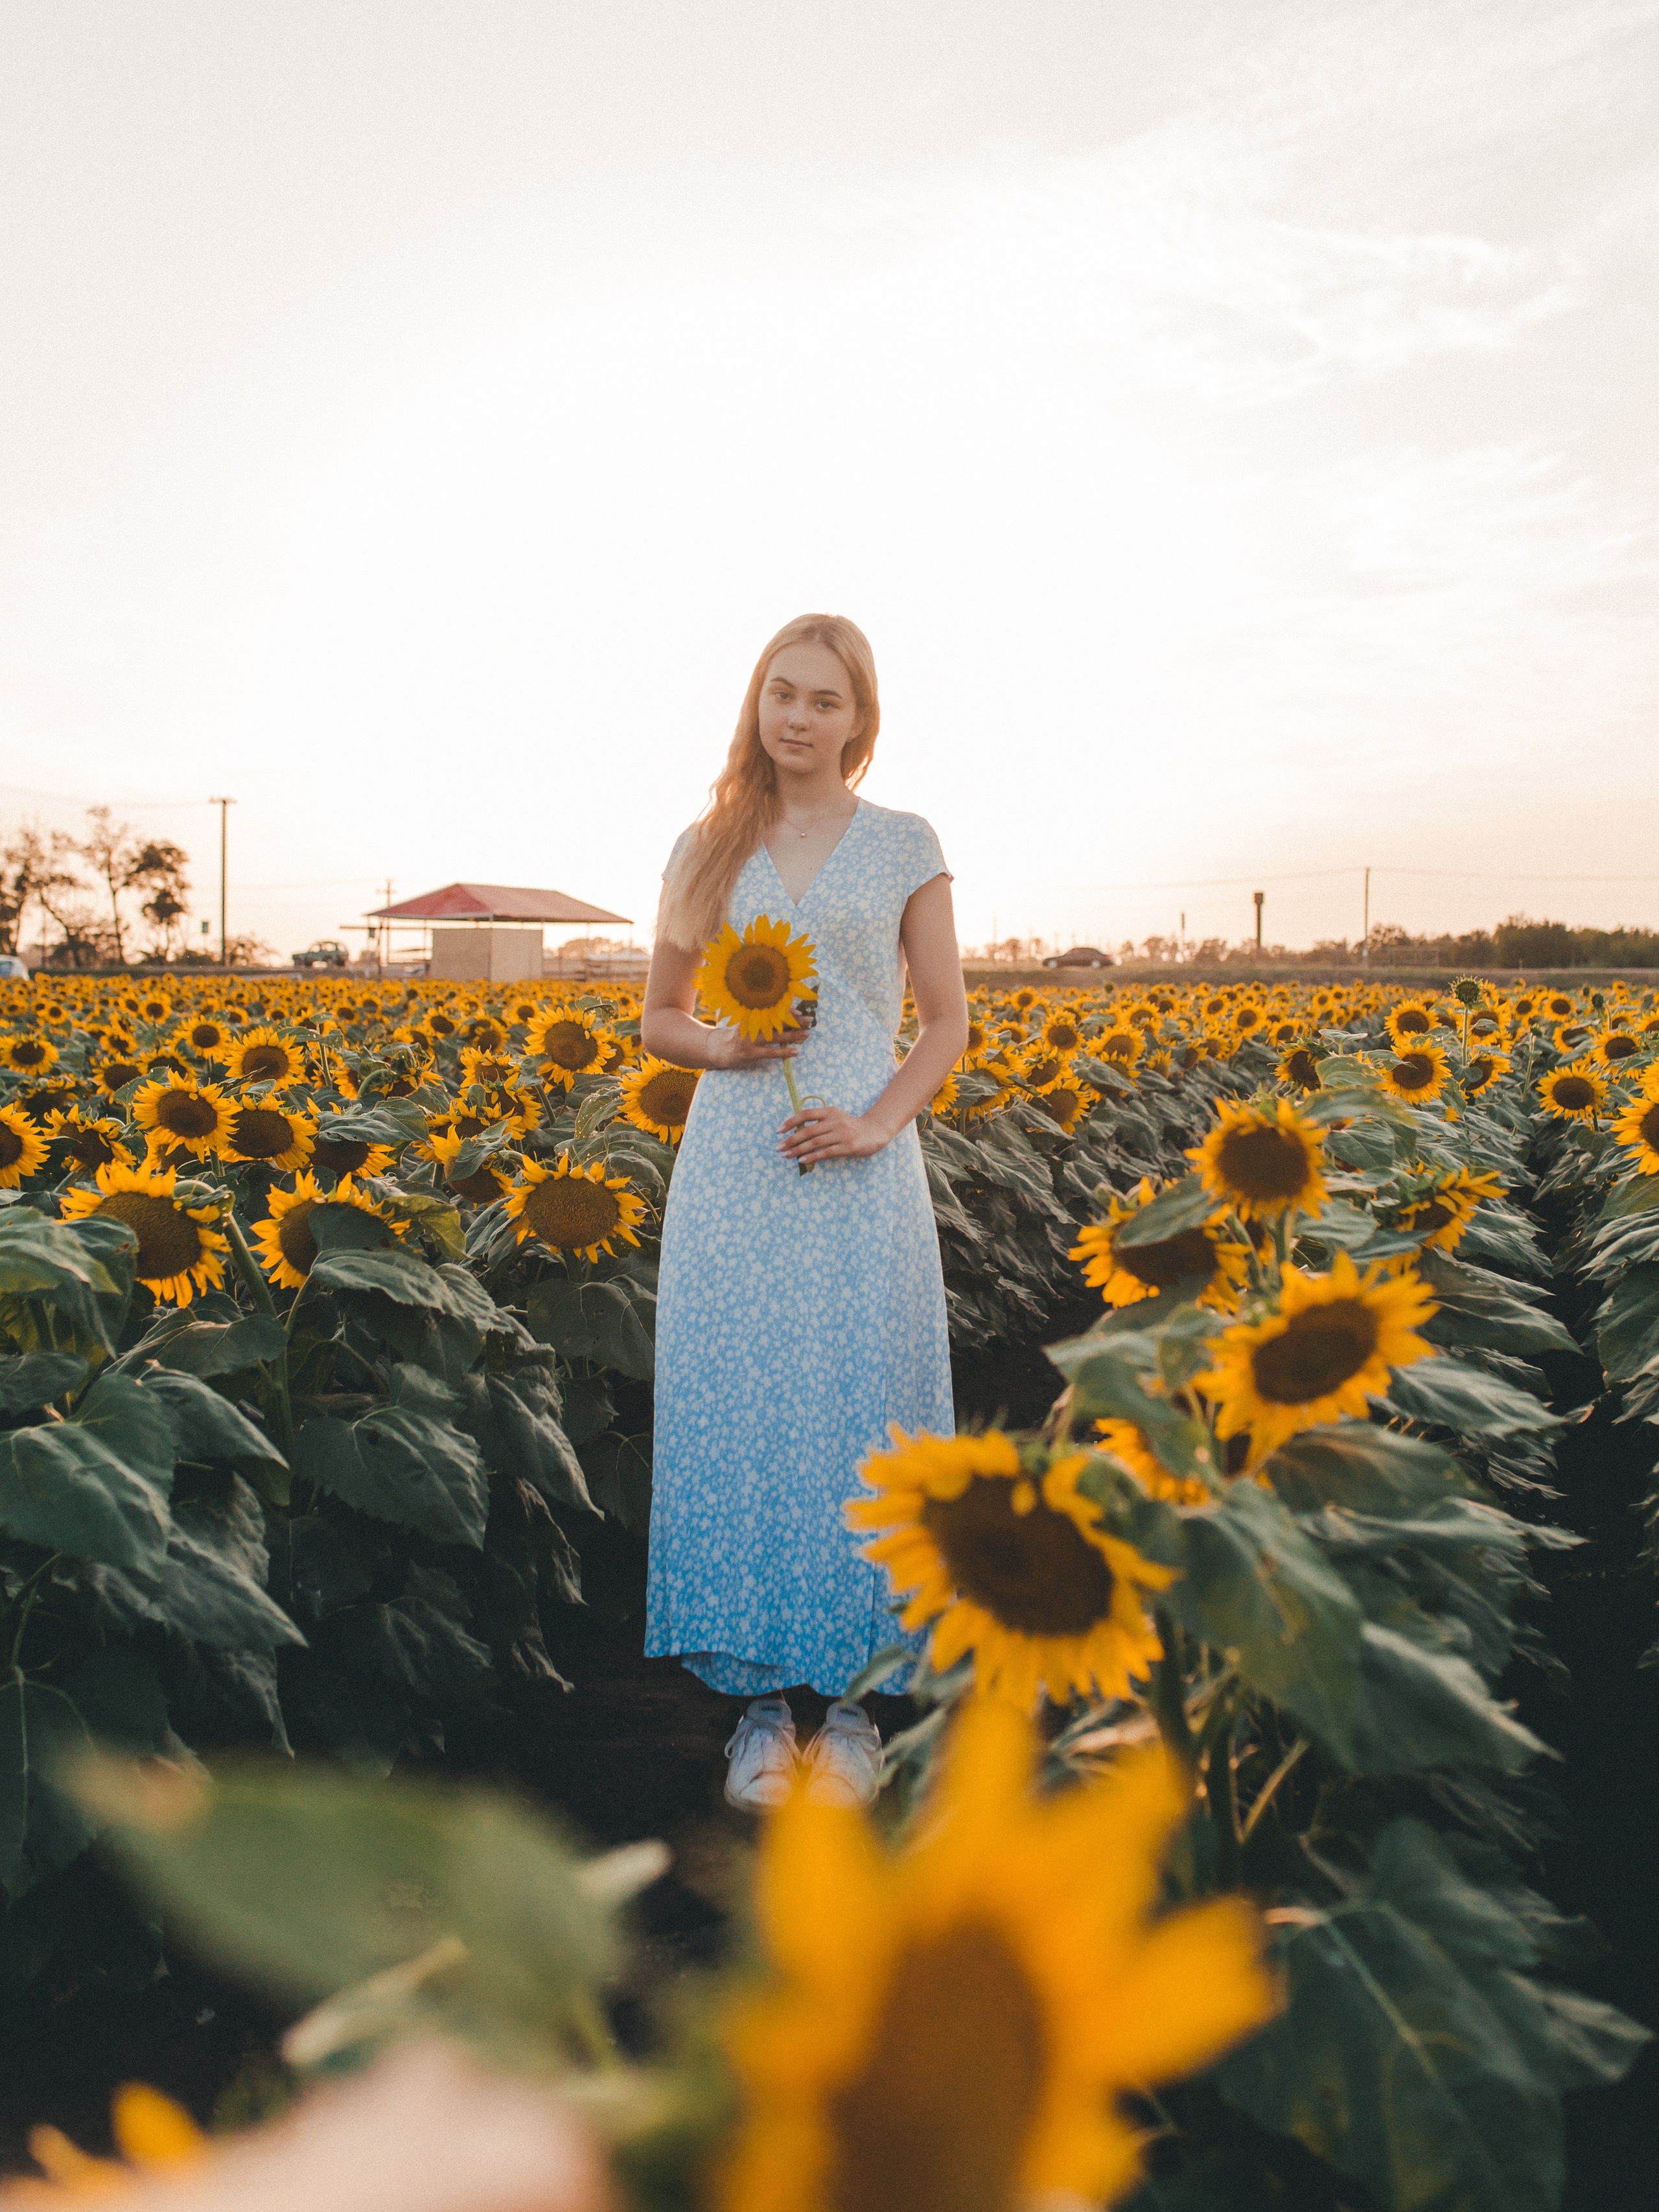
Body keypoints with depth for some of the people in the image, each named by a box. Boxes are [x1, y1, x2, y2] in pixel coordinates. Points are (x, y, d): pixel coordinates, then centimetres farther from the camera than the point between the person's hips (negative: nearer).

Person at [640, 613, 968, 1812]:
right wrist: (728, 1046, -8)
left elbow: (948, 1025, 5)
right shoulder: (707, 850, 11)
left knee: (857, 1420, 1)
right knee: (734, 1417, 2)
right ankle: (760, 1698, 16)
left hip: (858, 1179, -2)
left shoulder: (906, 848, 6)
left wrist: (878, 1123, -11)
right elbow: (660, 1019, 14)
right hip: (733, 1174, 2)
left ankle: (853, 1698, 16)